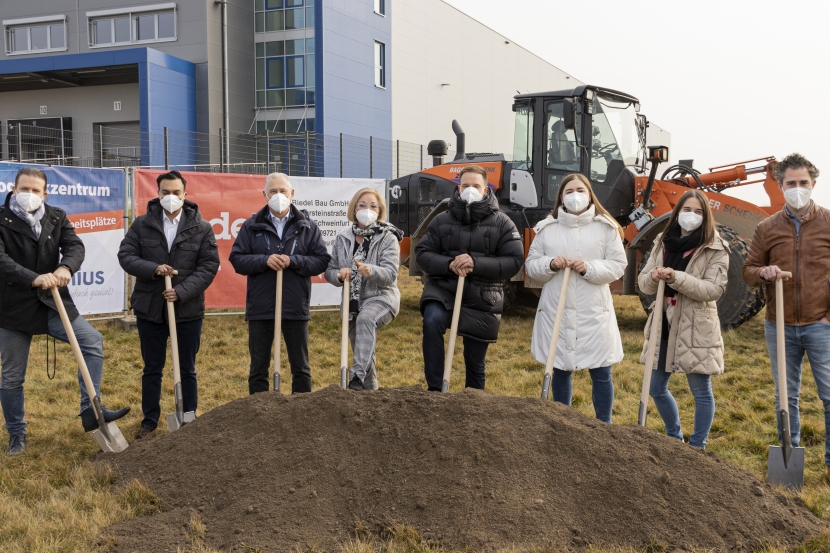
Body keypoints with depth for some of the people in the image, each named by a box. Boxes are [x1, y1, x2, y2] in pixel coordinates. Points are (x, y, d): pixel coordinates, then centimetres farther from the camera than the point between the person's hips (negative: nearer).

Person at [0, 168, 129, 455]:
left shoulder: (56, 217, 4)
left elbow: (75, 246, -10)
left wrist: (66, 268, -33)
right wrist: (34, 279, -36)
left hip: (52, 303, 3)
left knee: (93, 341, -11)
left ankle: (90, 412, -4)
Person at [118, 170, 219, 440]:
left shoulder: (201, 228, -1)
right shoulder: (142, 224, 1)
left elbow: (209, 265, -6)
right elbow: (125, 256, -2)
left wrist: (182, 292, -17)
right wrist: (153, 269, -20)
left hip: (188, 310, -1)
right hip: (150, 309, 1)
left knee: (187, 370, 10)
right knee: (152, 369, 12)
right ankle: (149, 423, 24)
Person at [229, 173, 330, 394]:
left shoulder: (307, 226, 3)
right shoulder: (252, 226, 3)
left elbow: (322, 260, -1)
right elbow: (237, 259, 0)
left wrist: (293, 261, -16)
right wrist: (264, 260, -17)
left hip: (295, 307, 0)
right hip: (260, 308, 0)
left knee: (301, 367, 10)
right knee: (259, 367, 9)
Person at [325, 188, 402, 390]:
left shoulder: (388, 238, -7)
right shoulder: (343, 239, 5)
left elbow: (391, 274, -17)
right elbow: (329, 271, 8)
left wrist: (371, 271, -38)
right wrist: (339, 275, -16)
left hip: (381, 298, -5)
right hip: (352, 302, 5)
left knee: (365, 319, -37)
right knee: (362, 353, 10)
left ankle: (357, 377, -40)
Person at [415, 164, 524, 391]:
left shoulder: (502, 223, -1)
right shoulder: (441, 221, 4)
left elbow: (514, 261, -6)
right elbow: (422, 253, 3)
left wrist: (477, 263, -20)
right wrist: (448, 264, -17)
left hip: (482, 299, 0)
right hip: (444, 289, 0)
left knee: (475, 362, 10)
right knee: (432, 321, -32)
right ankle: (435, 389, -21)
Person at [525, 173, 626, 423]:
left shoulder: (606, 227, 0)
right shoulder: (546, 228, 4)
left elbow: (618, 266, -2)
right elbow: (530, 266, 6)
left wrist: (589, 268, -18)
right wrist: (550, 264, -14)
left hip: (594, 313, -1)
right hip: (556, 312, 2)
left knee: (601, 373, 3)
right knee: (560, 370, 12)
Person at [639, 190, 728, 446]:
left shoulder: (716, 248, -7)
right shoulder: (663, 242, 7)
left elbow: (714, 289, -17)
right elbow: (644, 283, 6)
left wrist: (676, 277, -26)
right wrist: (654, 277, -18)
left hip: (696, 329, -5)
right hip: (664, 326, 5)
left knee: (701, 392, 6)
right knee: (656, 388, 14)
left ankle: (697, 446, 22)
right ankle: (674, 437, 35)